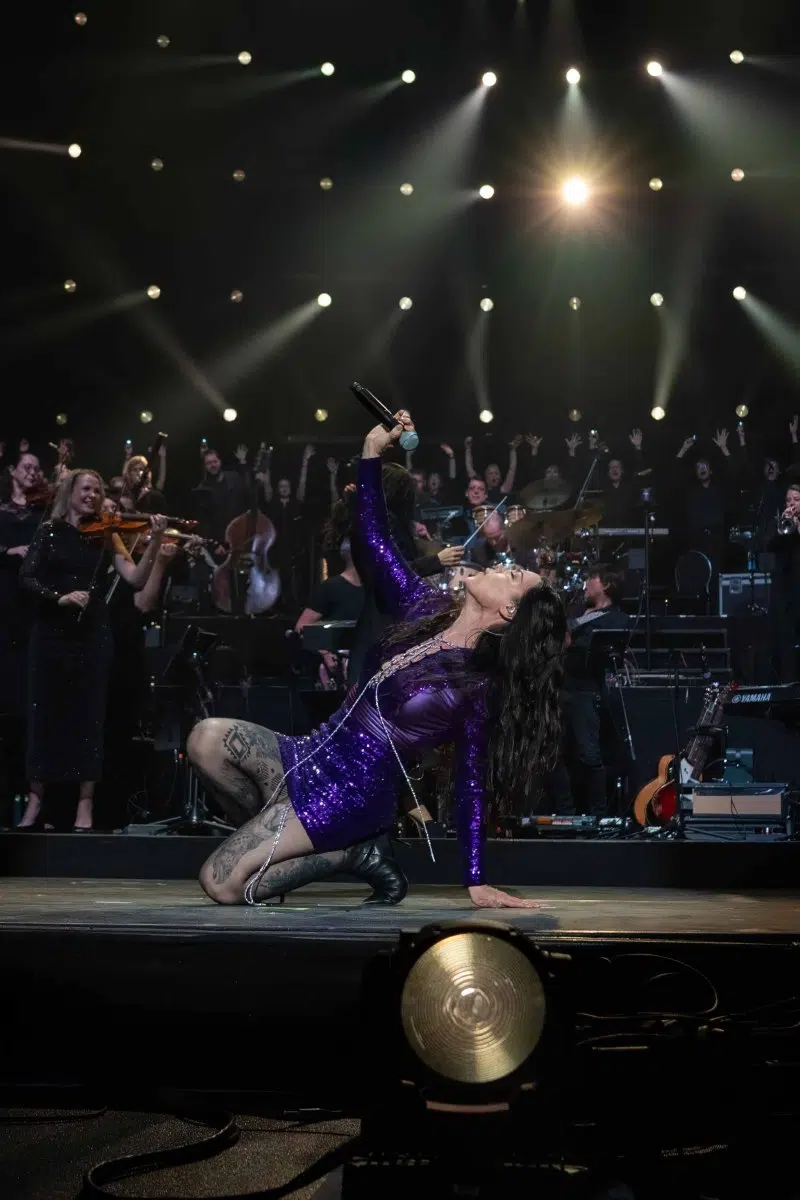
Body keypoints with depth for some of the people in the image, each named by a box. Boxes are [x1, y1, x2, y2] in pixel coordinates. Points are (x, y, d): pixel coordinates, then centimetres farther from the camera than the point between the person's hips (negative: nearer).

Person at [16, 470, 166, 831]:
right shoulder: (49, 530, 5)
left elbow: (135, 578, -5)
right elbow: (27, 577, -4)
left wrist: (155, 542, -18)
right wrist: (59, 596, -20)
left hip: (92, 635, 0)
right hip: (50, 633, 0)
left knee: (88, 715, 0)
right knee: (45, 712, 3)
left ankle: (85, 805, 5)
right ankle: (35, 799, 14)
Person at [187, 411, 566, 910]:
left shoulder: (477, 686, -14)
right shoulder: (428, 608, 3)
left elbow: (473, 784, -10)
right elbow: (377, 542, 6)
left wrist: (477, 882, -9)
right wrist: (373, 453, -3)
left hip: (353, 791, -7)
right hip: (315, 756, 7)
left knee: (222, 884, -18)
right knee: (208, 738, -17)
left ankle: (350, 853, 1)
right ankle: (278, 839, 5)